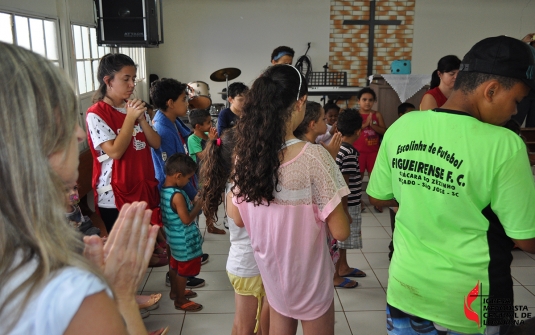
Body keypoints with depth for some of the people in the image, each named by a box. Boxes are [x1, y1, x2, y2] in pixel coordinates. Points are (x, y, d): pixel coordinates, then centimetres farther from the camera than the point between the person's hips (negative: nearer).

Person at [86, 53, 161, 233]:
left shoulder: (134, 108, 9)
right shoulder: (96, 114, -11)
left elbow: (156, 144, 4)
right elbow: (115, 152, -20)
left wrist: (141, 119, -11)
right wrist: (130, 117, -19)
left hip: (145, 189, 6)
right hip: (115, 197, -6)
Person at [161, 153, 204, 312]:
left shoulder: (164, 190, -1)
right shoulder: (177, 195, -30)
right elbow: (187, 219, -27)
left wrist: (191, 203, 4)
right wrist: (198, 205, -15)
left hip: (175, 238, 9)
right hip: (185, 241, -9)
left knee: (175, 266, 25)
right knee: (183, 271, 8)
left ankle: (175, 291, 44)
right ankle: (180, 301, 24)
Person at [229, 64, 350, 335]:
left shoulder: (247, 152, -9)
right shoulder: (313, 156, -26)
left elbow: (236, 217, 1)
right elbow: (340, 231, -19)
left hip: (271, 272, 5)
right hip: (309, 279, -4)